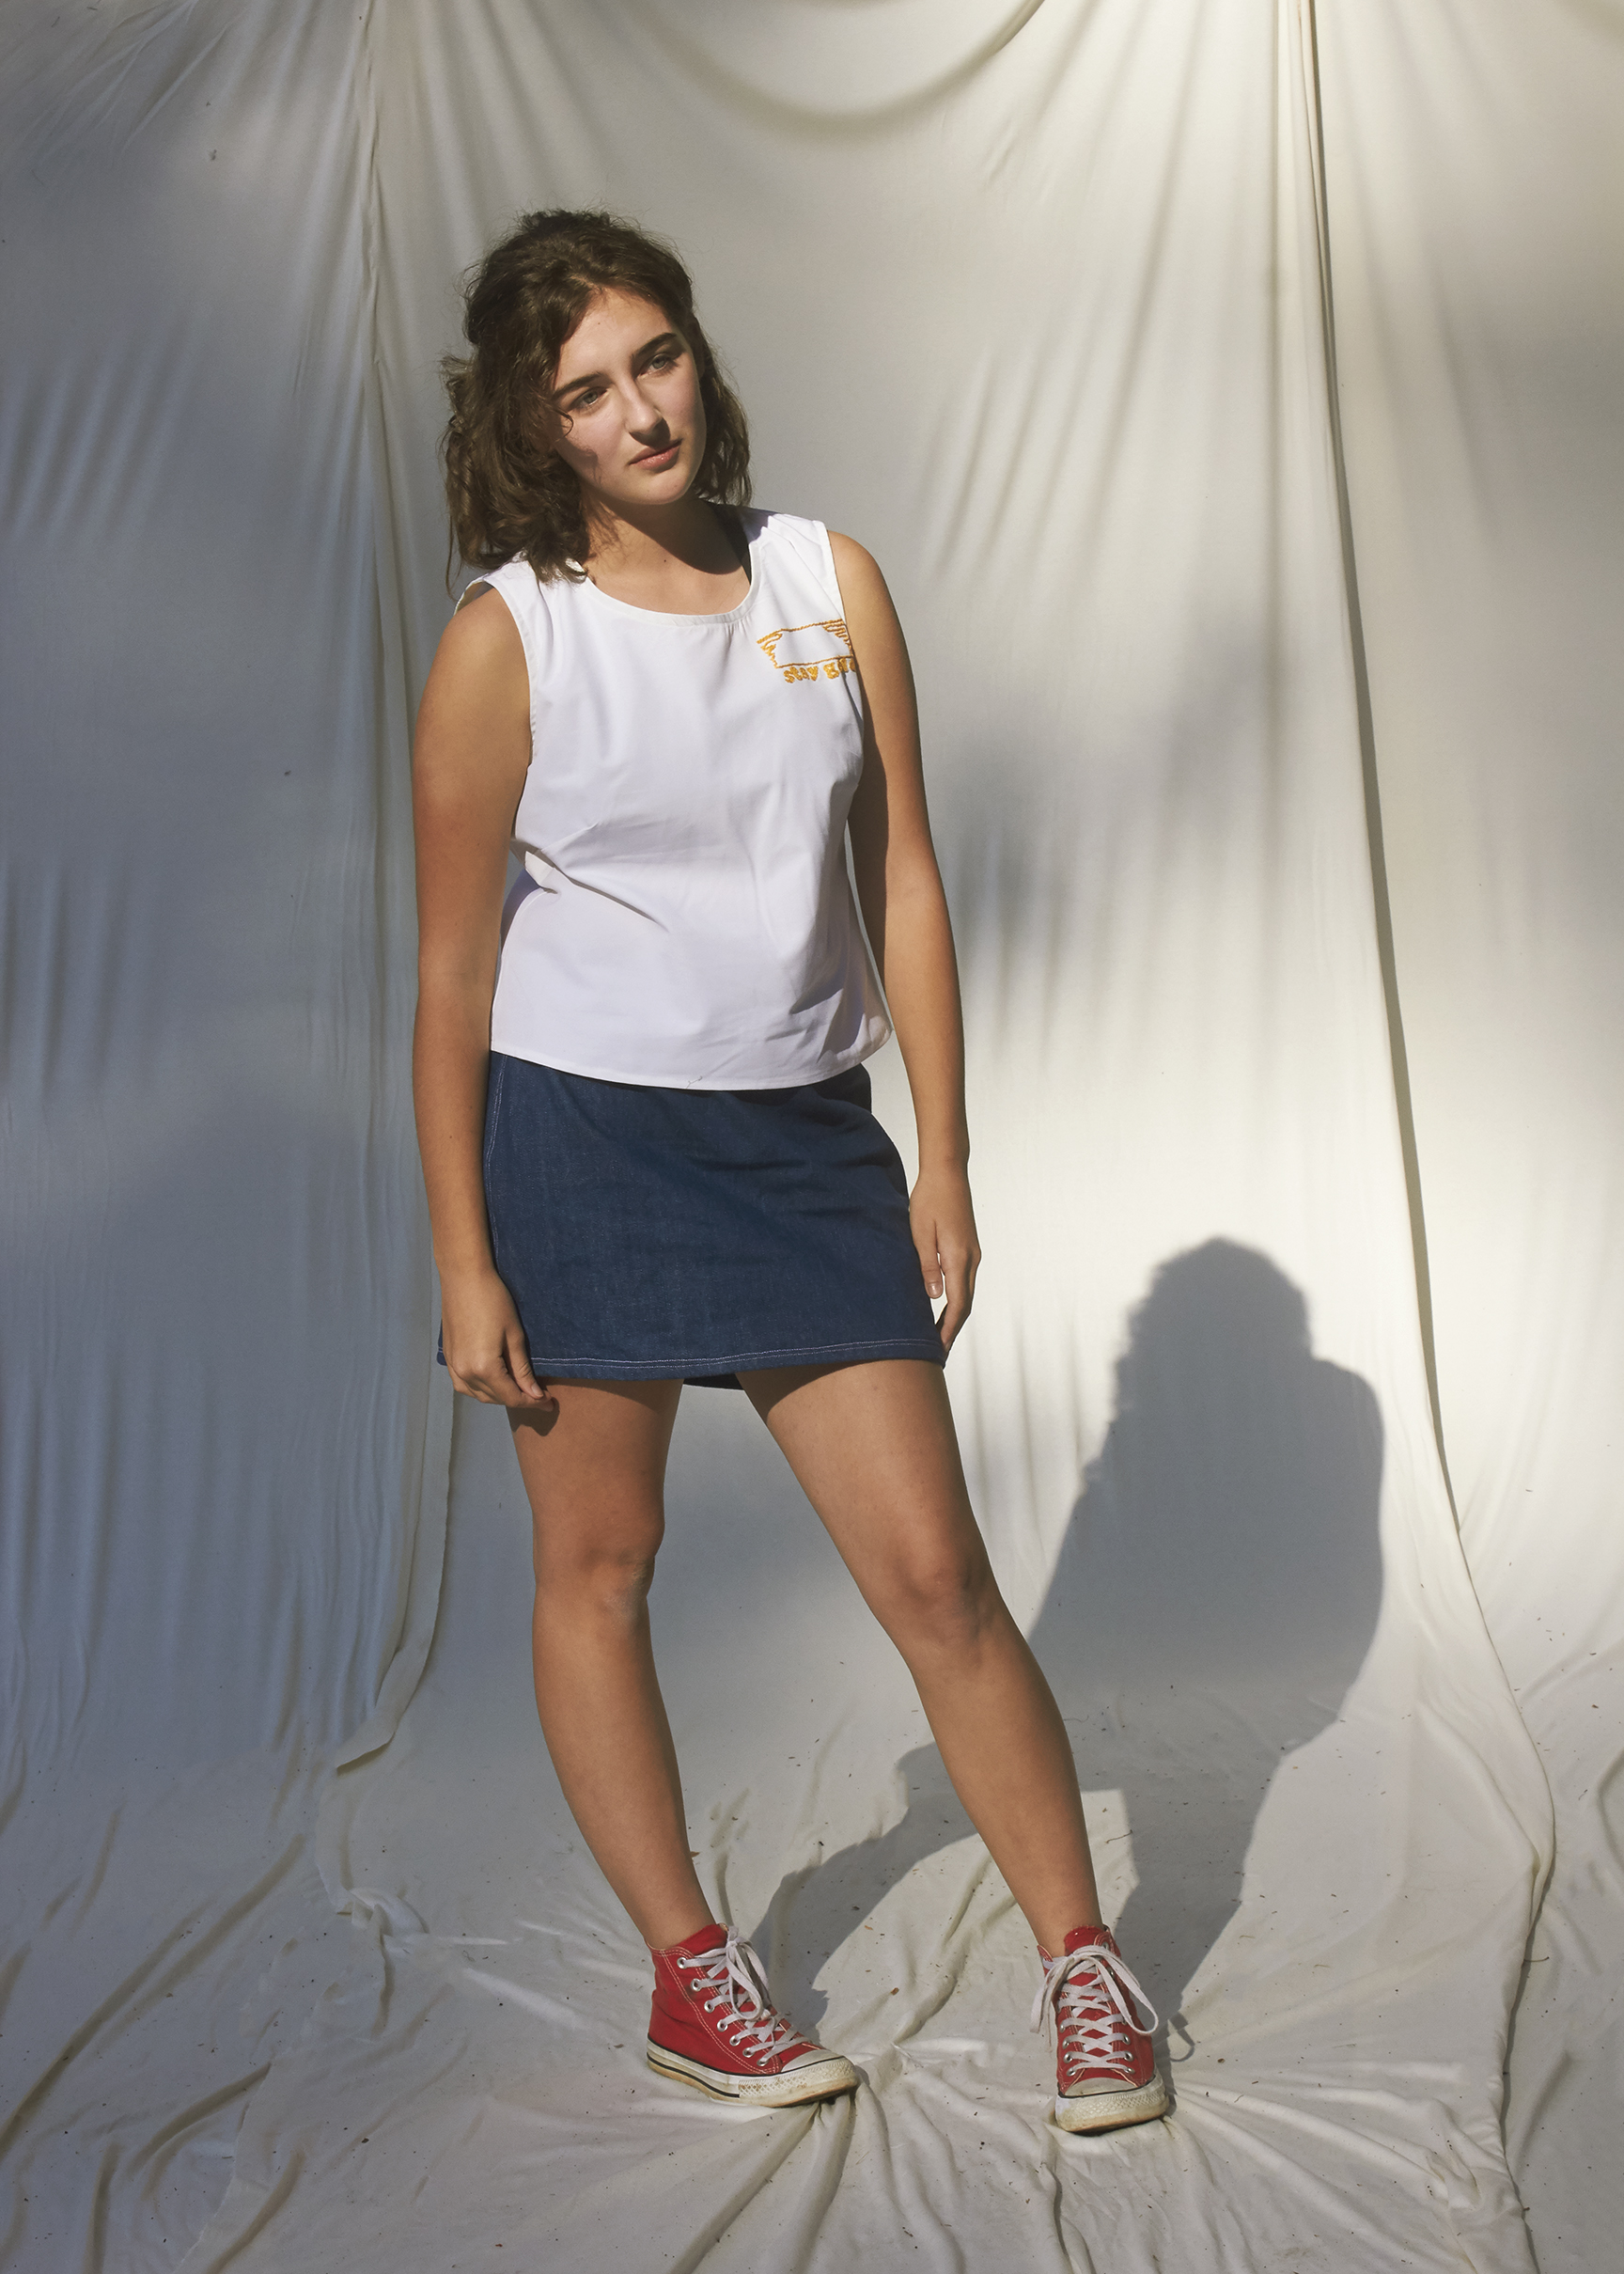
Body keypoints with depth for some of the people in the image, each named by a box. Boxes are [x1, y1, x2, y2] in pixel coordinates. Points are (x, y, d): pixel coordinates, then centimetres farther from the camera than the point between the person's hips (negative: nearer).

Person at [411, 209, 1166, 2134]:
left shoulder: (830, 580, 2)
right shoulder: (505, 640, -7)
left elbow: (901, 884, 4)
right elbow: (454, 973, -5)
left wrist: (942, 1167, 1)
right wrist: (464, 1263, -7)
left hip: (805, 1139, 2)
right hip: (578, 1132, -1)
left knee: (937, 1573, 2)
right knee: (596, 1566, 8)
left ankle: (1083, 1963, 17)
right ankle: (690, 1973, 26)